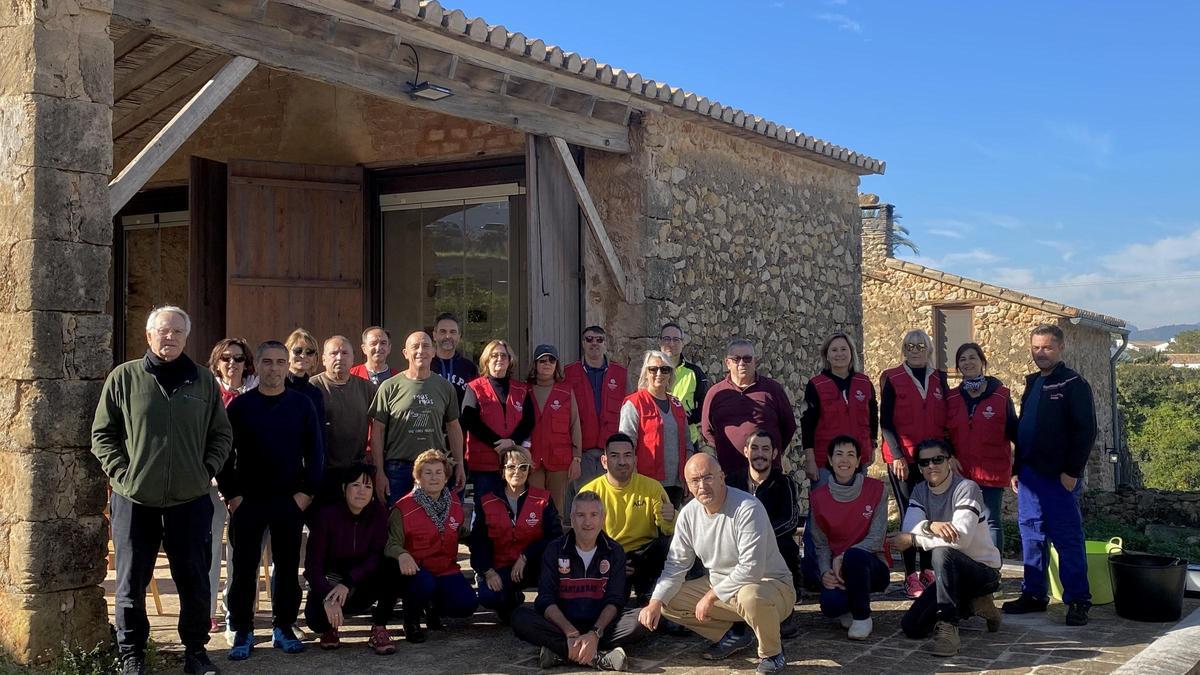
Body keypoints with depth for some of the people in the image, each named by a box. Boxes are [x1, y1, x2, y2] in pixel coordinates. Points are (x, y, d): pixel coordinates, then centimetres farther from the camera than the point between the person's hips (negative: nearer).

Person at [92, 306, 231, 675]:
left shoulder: (204, 381, 6)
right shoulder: (124, 377, 0)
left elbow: (222, 435, 13)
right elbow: (102, 434, 3)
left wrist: (206, 471, 1)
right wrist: (122, 472, -6)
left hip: (190, 499, 1)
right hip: (134, 499, -1)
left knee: (194, 581, 8)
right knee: (132, 582, 7)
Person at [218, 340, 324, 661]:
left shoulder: (302, 404, 3)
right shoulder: (240, 405, 1)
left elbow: (314, 451, 3)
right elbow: (224, 452, 1)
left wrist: (307, 491, -4)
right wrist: (231, 494, -6)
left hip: (290, 501, 1)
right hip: (247, 501, -1)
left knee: (288, 566, 6)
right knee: (244, 568, 2)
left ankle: (284, 627, 18)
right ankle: (243, 631, 12)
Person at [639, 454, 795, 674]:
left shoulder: (747, 509, -24)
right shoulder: (688, 513, -3)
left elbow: (751, 569, -29)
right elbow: (676, 564, 1)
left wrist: (711, 597, -23)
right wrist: (655, 602, -14)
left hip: (770, 584, -7)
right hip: (719, 586, 7)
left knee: (750, 597, -41)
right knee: (669, 601, -3)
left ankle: (772, 653, -10)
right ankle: (731, 636, 9)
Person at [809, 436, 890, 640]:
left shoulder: (876, 489, -5)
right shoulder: (819, 497, 2)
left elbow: (876, 539, -10)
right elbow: (821, 543, 4)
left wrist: (843, 557, -21)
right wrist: (825, 571, -16)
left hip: (871, 566, -1)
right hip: (836, 569, 1)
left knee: (854, 556, -37)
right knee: (830, 606, -31)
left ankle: (862, 616, -13)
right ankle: (849, 606, 9)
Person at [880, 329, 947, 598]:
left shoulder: (939, 379, 10)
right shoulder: (892, 379, 1)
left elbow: (947, 419, 12)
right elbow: (885, 422, -3)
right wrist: (897, 455, -11)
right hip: (903, 460, -3)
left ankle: (927, 571, 14)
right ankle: (911, 576, 2)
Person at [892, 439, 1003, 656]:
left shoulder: (966, 488, -17)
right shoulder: (920, 491, 3)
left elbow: (960, 538, -30)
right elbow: (908, 529, -14)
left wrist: (912, 540, -26)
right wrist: (930, 525, -36)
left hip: (984, 569, -7)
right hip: (952, 573, 7)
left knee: (942, 552, -37)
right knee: (911, 626, -6)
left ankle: (947, 626, -31)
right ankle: (971, 605, 15)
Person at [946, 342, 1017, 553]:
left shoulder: (1000, 395, 0)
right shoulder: (951, 398, 8)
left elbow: (1013, 430, 2)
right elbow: (944, 433, 11)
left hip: (992, 471, -3)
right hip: (960, 472, 3)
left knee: (991, 521, 0)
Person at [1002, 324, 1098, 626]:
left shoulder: (1073, 384, -6)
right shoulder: (1032, 384, 17)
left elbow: (1086, 430, -12)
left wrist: (1072, 471, -16)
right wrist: (1016, 470, 15)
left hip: (1060, 477, -7)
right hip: (1030, 475, 7)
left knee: (1068, 538, -4)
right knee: (1031, 536, 10)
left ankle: (1078, 601, 2)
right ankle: (1033, 594, 18)